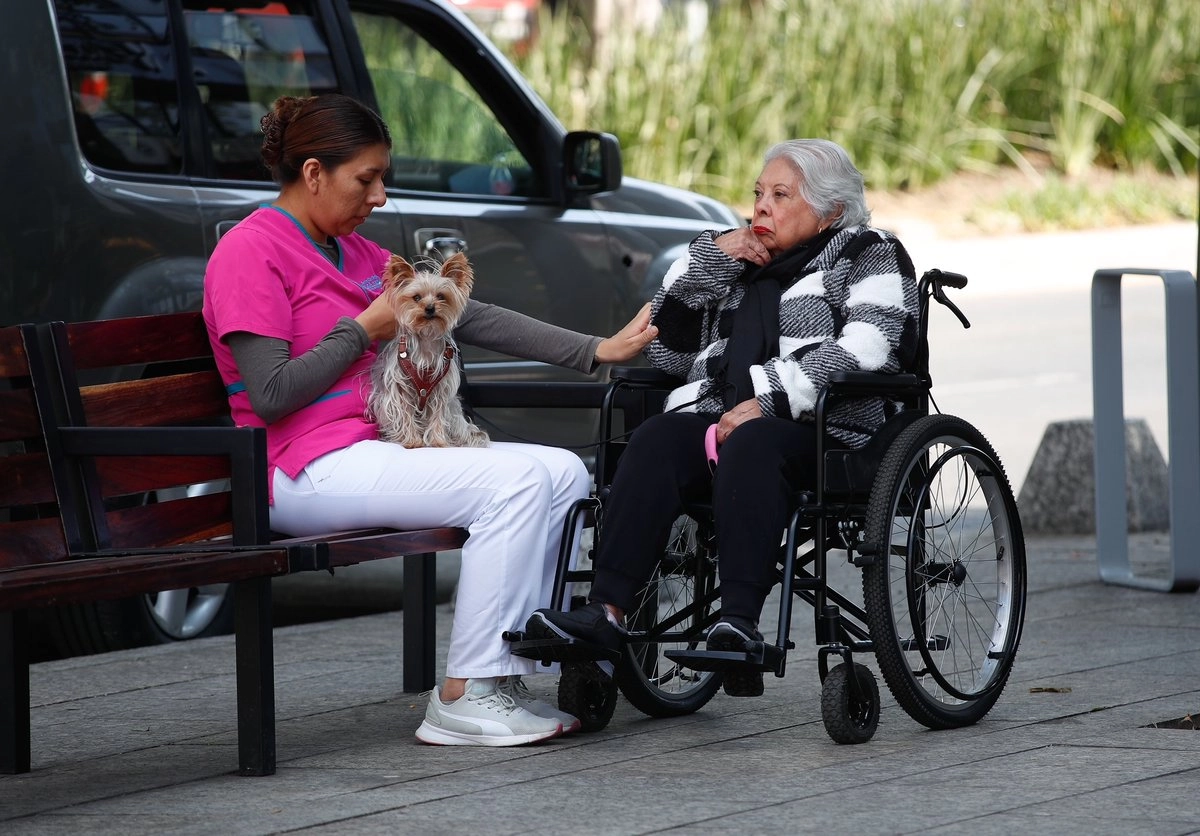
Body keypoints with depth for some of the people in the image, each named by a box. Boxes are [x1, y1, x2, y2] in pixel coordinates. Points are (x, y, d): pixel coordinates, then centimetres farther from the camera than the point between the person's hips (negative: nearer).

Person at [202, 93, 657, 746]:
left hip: (379, 447, 9)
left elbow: (471, 319, 16)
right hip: (310, 471, -9)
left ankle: (505, 678, -6)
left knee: (563, 471, -3)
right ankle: (464, 699, -21)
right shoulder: (250, 252, -7)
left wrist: (596, 351, 9)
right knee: (514, 480, -23)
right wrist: (367, 330, -8)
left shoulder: (354, 252, 19)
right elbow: (271, 395, -16)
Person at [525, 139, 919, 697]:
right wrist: (710, 259, 12)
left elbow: (866, 348, -9)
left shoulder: (868, 255, 12)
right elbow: (667, 351, 23)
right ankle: (604, 613, -43)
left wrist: (766, 400, -19)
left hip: (824, 431, -5)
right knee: (657, 438, -28)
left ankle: (739, 623, -52)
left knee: (752, 444, -38)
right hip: (716, 419, 5)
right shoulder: (739, 263, 30)